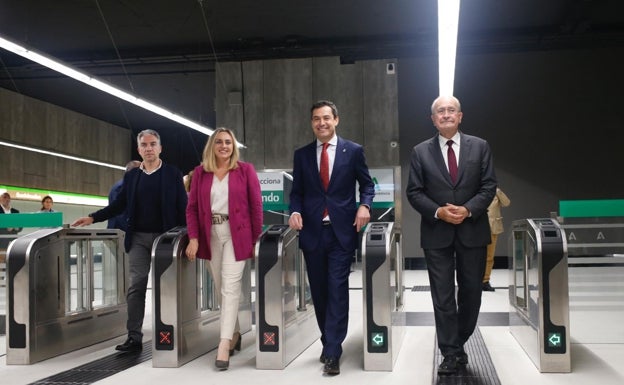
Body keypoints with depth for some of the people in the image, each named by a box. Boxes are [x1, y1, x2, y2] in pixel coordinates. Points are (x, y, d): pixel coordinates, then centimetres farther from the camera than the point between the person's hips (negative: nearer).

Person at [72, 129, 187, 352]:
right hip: (138, 237, 3)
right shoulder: (131, 176, 12)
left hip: (164, 236, -2)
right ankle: (134, 336, 0)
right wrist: (93, 218, 4)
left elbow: (182, 208, 0)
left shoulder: (173, 174, 3)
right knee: (136, 285, -2)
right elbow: (119, 205, 13)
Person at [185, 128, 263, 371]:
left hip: (236, 234, -3)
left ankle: (224, 345, -11)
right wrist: (193, 238, -5)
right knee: (220, 288, 10)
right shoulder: (200, 172, 8)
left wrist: (256, 239, -4)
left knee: (230, 287, -10)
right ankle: (234, 334, 26)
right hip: (210, 235, 3)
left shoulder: (245, 170, 1)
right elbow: (192, 207, 6)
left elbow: (256, 206, 0)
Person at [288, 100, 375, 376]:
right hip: (312, 233, 3)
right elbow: (297, 192, 10)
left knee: (337, 290, -7)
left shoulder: (353, 151, 2)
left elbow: (367, 185, 8)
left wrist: (364, 205, -10)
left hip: (342, 232, -3)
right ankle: (329, 343, 26)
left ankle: (332, 353, -4)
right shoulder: (302, 155, 8)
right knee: (319, 291, 11)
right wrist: (295, 211, -9)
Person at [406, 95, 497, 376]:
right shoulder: (420, 152, 3)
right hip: (437, 234, -1)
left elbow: (489, 186, 1)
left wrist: (468, 209, -14)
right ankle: (451, 353, 10)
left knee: (471, 291, 10)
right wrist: (438, 212, -14)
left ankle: (458, 343, 29)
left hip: (472, 231, 1)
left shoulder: (479, 147, 4)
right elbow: (414, 192, 1)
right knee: (443, 297, 1)